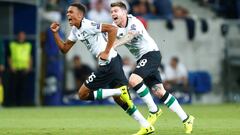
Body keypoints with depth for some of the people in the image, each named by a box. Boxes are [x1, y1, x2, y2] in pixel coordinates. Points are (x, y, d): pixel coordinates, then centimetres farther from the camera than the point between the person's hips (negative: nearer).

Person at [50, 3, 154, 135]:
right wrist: (55, 33, 8)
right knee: (120, 99, 13)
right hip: (110, 64, 10)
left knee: (83, 94, -3)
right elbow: (64, 48, 21)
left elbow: (112, 29, -22)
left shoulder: (87, 25, -14)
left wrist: (106, 52, -21)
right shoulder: (75, 30, 16)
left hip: (109, 63, -10)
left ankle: (120, 92, -12)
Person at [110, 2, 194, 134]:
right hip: (142, 58, 8)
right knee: (159, 91, 1)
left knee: (133, 80, -26)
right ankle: (186, 119, 6)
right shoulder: (115, 27, 5)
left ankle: (154, 110, -10)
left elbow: (129, 36, -38)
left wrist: (114, 45, -52)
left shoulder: (134, 22, -18)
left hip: (151, 53, -8)